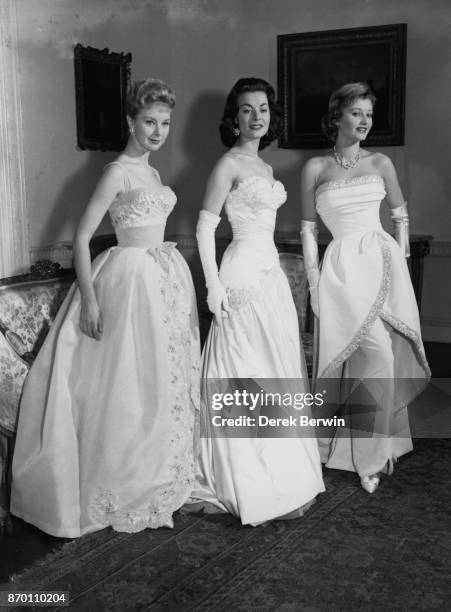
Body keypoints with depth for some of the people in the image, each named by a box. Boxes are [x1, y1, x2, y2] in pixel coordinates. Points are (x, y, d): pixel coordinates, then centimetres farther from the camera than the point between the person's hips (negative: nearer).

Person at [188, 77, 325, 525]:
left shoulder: (264, 166, 15)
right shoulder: (229, 164, -9)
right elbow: (205, 227, -13)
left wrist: (272, 267, 17)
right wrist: (213, 285, -18)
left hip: (271, 272, 9)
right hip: (244, 274, -9)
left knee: (276, 366, 12)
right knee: (244, 373, -3)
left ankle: (276, 470, 26)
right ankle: (245, 484, 9)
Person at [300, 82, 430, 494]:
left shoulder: (381, 163, 11)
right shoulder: (316, 168, 5)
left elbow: (401, 216, 19)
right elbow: (308, 229, 4)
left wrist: (401, 259, 8)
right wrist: (314, 280, -2)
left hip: (384, 261, 3)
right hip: (344, 266, -3)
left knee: (386, 358, 3)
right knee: (378, 355, -14)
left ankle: (378, 446, 21)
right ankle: (370, 456, 0)